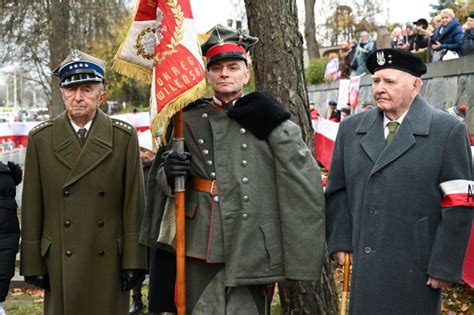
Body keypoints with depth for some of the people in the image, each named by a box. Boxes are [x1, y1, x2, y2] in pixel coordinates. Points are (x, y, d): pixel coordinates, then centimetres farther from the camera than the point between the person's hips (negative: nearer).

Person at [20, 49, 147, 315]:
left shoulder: (124, 137, 1)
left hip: (110, 262, 0)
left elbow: (134, 203, -1)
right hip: (61, 261, 1)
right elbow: (32, 207, 4)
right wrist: (32, 263, 1)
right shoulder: (41, 138, 3)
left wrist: (134, 261, -5)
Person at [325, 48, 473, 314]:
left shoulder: (448, 130, -5)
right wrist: (339, 240, 5)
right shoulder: (351, 129, 10)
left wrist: (445, 266, -10)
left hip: (416, 268, -4)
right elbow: (338, 191, 15)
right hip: (365, 265, 4)